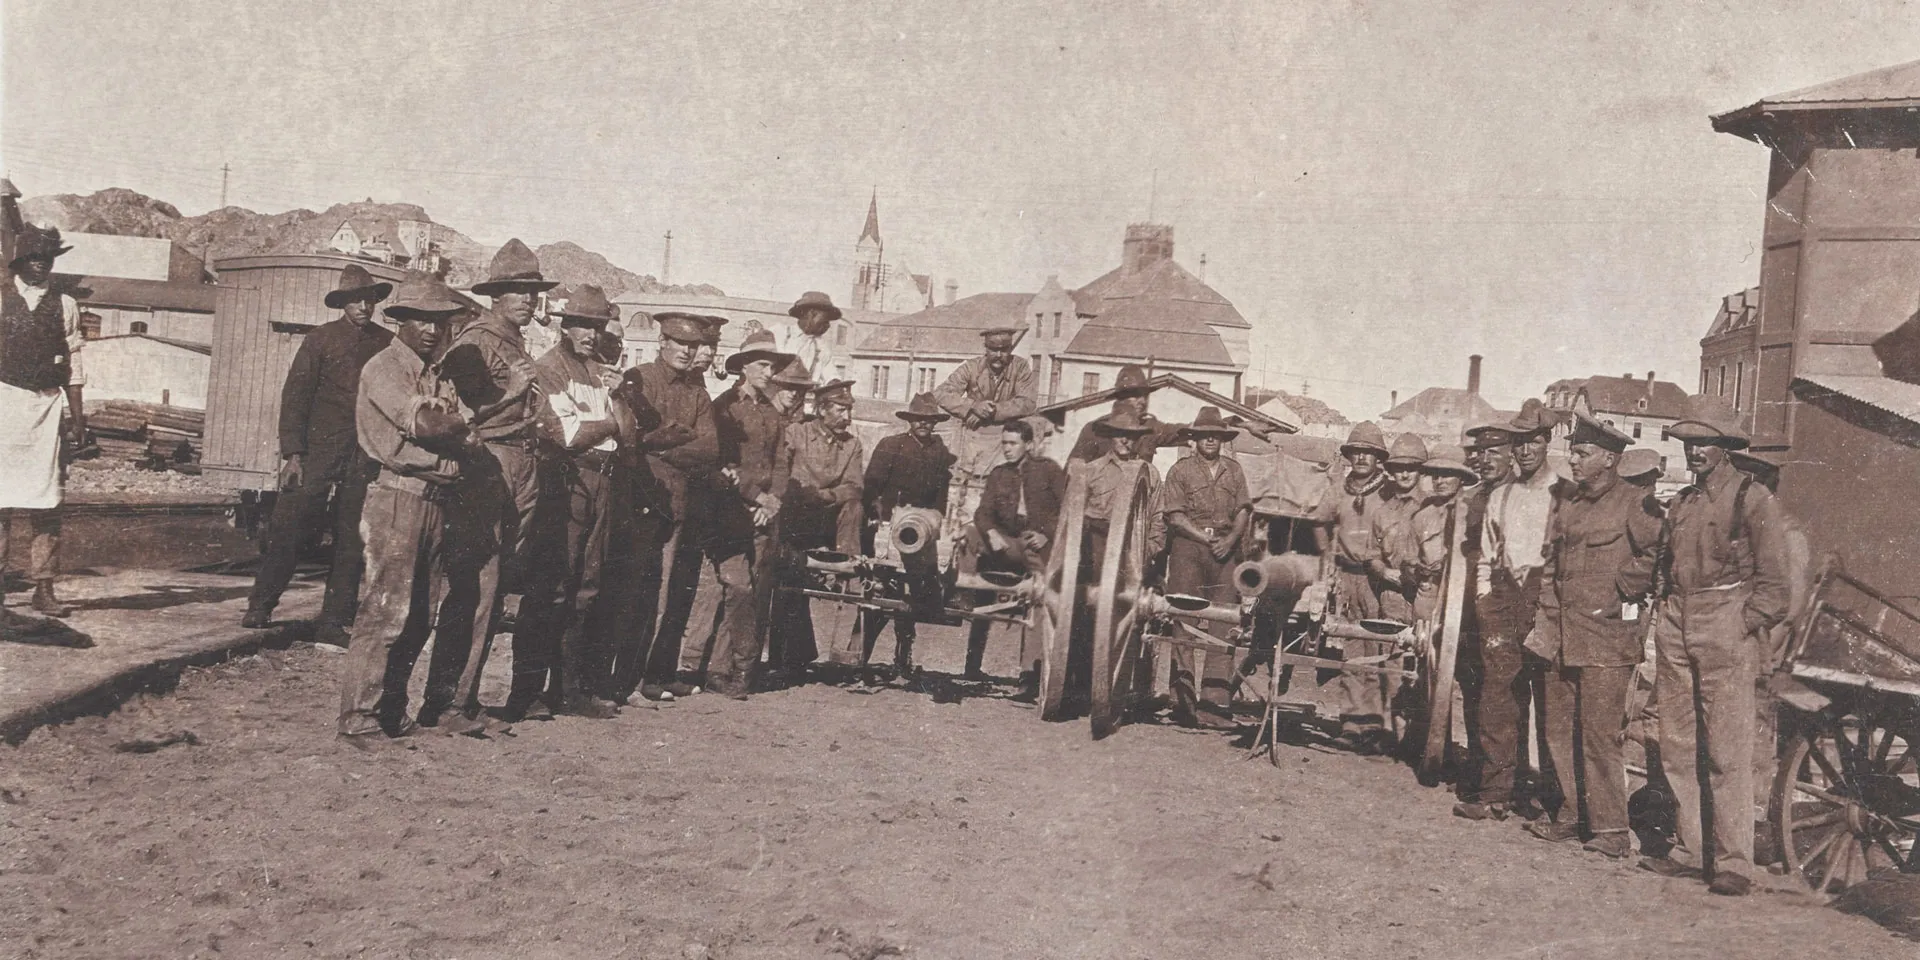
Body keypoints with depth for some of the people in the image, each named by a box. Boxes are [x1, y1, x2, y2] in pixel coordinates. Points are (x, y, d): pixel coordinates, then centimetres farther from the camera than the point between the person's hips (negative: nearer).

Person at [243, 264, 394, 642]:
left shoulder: (388, 344, 8)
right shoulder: (321, 339, 3)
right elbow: (295, 397, 0)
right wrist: (293, 453, -8)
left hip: (365, 456, 2)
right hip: (320, 450, -2)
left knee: (351, 541, 2)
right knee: (287, 527, -6)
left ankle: (333, 621, 9)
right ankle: (260, 607, 7)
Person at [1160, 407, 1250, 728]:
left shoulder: (1233, 470, 16)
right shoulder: (1180, 471, 5)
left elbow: (1243, 510, 10)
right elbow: (1176, 516, -3)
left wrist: (1230, 539, -8)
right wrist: (1208, 540, -10)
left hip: (1226, 549, 3)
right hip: (1188, 547, -3)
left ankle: (1215, 702, -3)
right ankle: (1183, 699, -7)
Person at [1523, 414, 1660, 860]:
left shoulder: (1635, 502, -6)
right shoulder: (1564, 500, 15)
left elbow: (1655, 556, -12)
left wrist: (1623, 592, -8)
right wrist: (1544, 619, 12)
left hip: (1607, 636, -7)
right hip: (1561, 634, 7)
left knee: (1600, 733, -6)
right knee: (1560, 730, 10)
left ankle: (1611, 828, 1)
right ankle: (1571, 813, 23)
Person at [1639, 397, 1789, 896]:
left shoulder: (1753, 498, -1)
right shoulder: (1681, 503, 18)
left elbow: (1773, 578, -3)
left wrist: (1748, 626, -8)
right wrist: (1665, 620, 13)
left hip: (1727, 632, -6)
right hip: (1676, 629, 6)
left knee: (1727, 751, -7)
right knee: (1676, 747, 7)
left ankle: (1734, 862, -3)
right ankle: (1692, 849, 16)